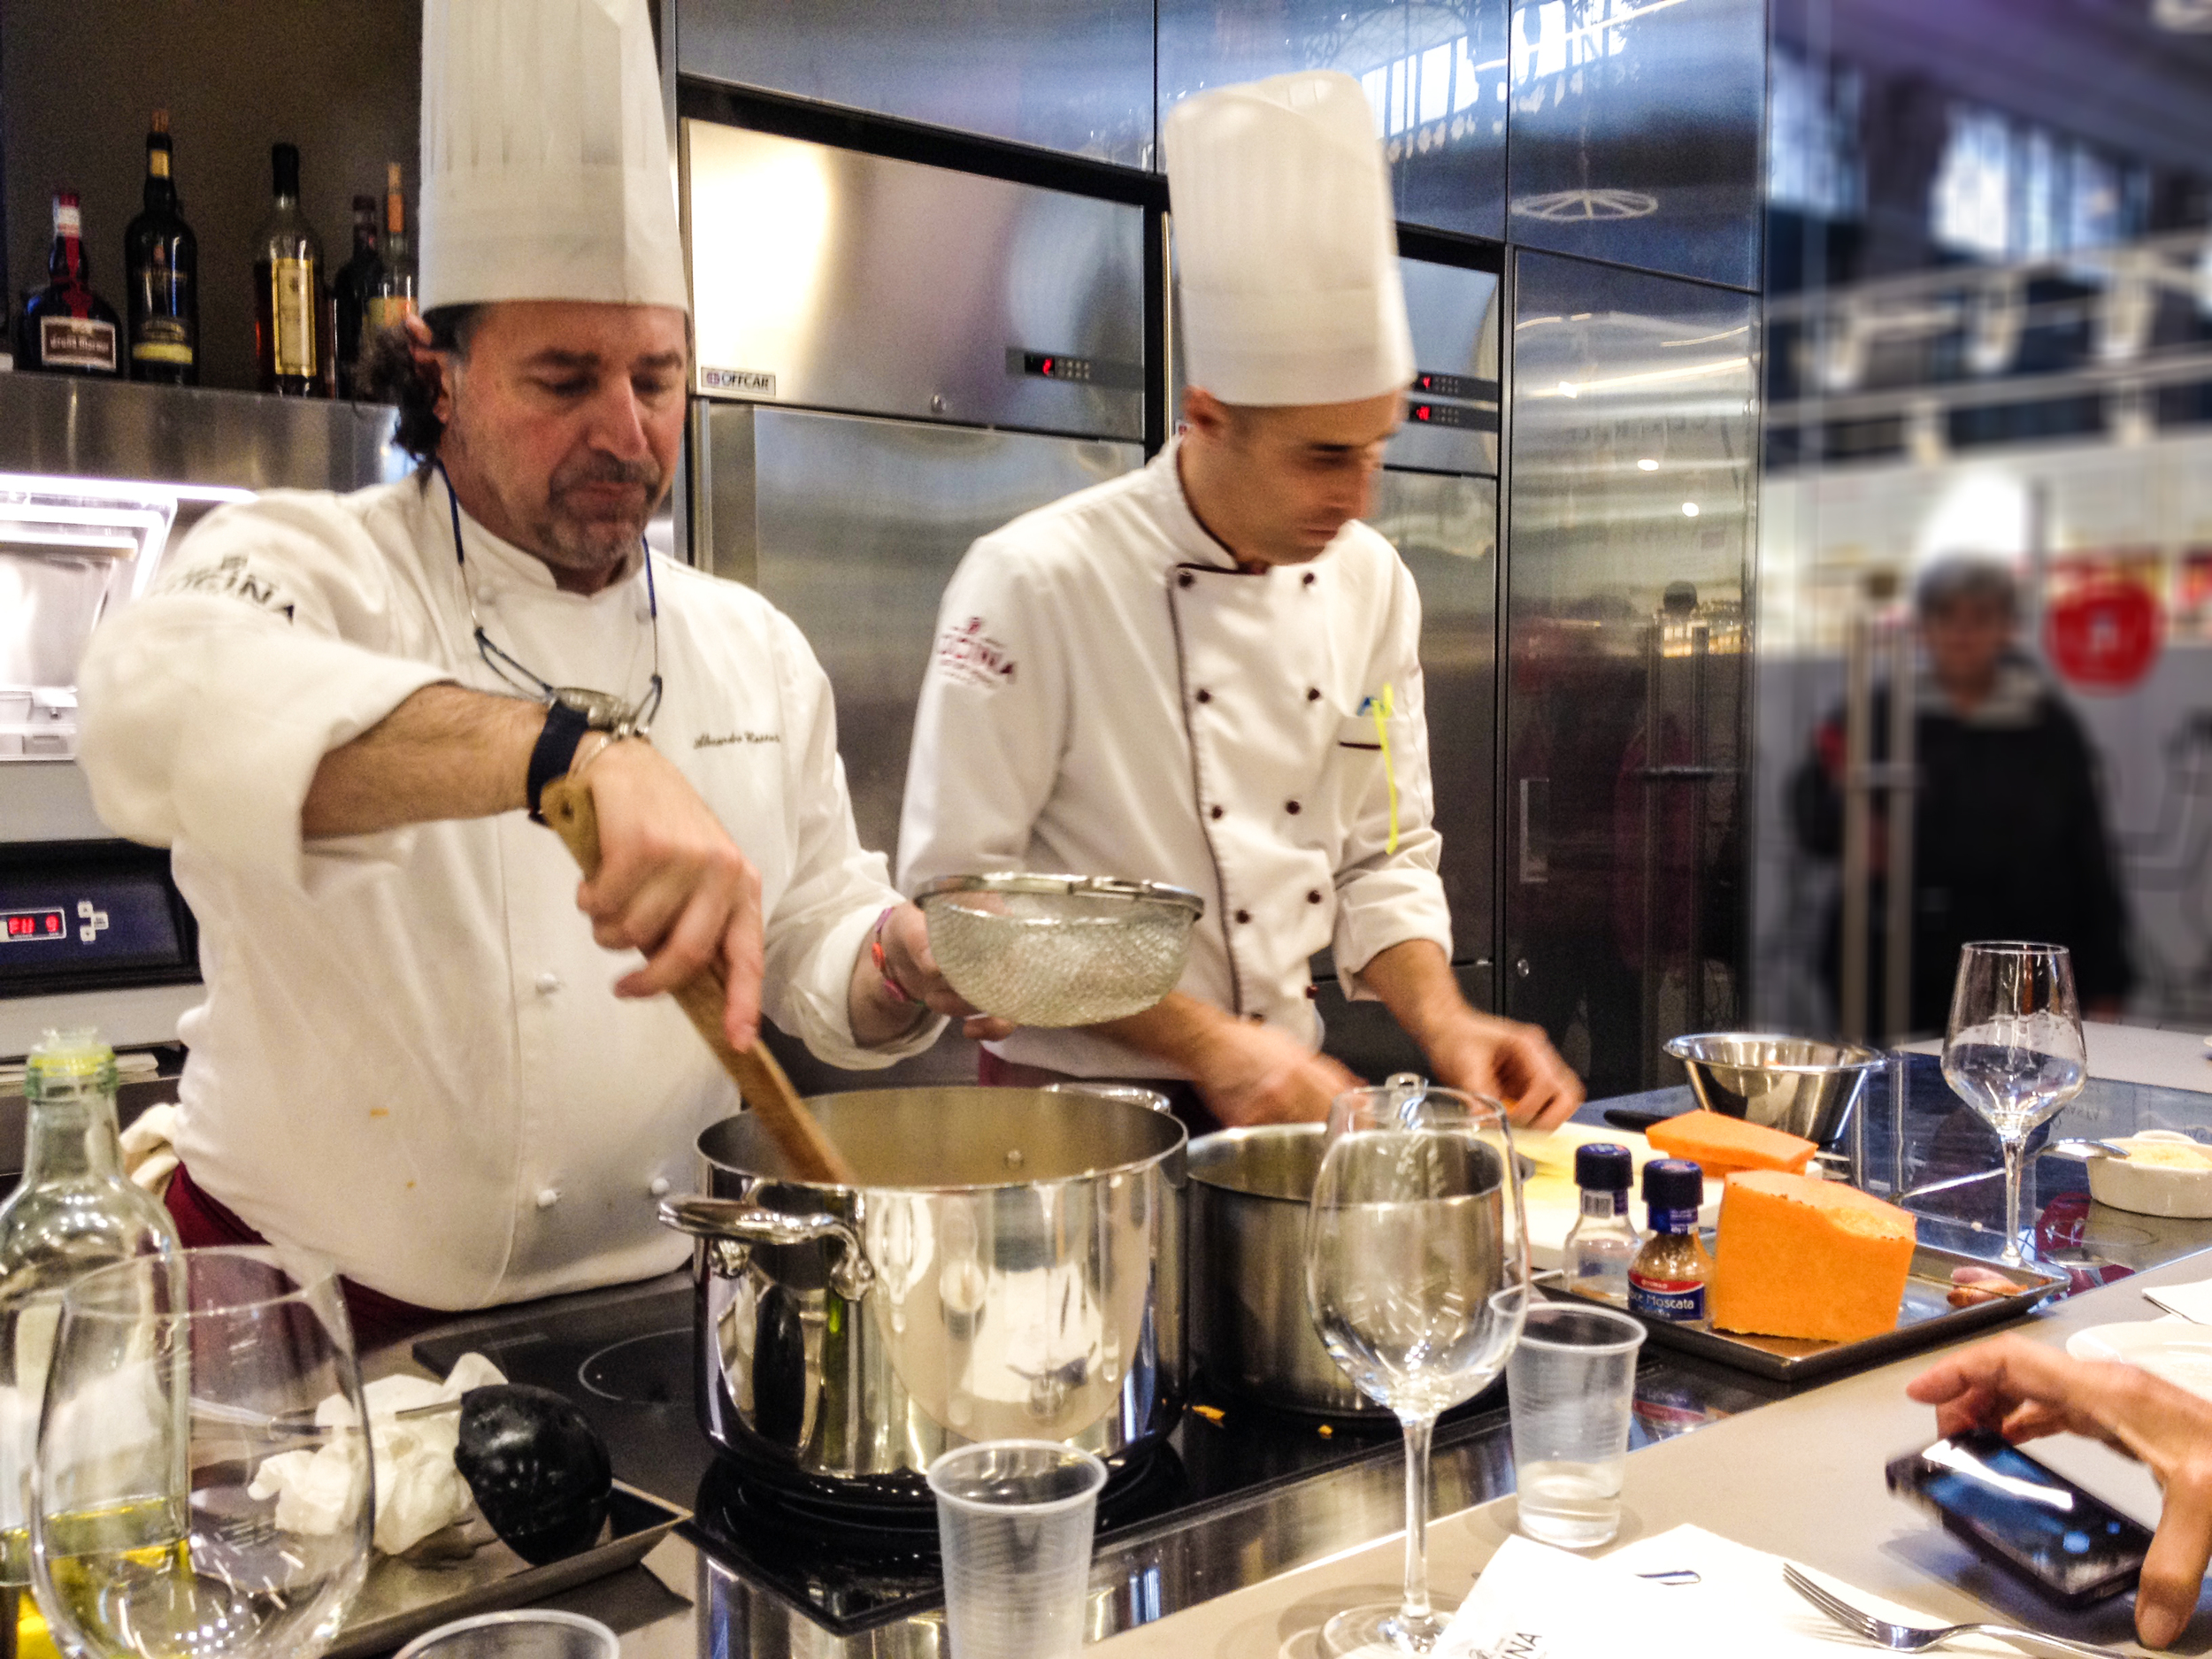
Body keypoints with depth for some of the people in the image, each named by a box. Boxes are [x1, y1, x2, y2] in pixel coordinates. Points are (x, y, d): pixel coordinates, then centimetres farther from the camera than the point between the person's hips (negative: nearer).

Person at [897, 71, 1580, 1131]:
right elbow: (957, 897, -16)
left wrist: (1442, 1023, -7)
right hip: (1081, 1111, -3)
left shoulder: (1372, 584, 3)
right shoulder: (1035, 583, -16)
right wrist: (1207, 1043, -19)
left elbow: (1382, 856, 10)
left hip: (1280, 1094, 4)